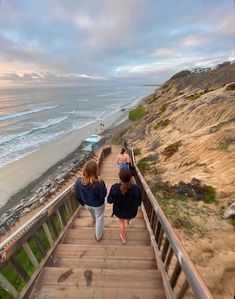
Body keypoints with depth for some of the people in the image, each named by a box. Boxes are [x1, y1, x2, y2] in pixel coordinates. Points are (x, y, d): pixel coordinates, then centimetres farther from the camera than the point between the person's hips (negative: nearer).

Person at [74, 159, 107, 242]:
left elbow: (77, 196, -11)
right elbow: (103, 195, -21)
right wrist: (104, 188, -3)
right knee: (99, 218, 25)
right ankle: (98, 236, 47)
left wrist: (82, 203, 8)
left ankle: (94, 219, 73)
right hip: (98, 205, -4)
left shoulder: (78, 181, -28)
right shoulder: (100, 183, -39)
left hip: (87, 204, 4)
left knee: (93, 214, 38)